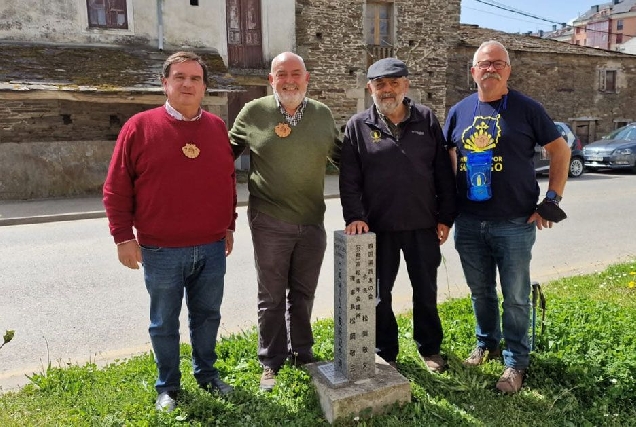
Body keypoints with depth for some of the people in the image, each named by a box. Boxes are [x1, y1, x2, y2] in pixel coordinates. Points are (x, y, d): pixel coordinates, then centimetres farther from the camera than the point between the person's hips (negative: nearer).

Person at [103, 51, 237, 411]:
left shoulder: (218, 128, 6)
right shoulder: (140, 127, -5)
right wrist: (124, 236, -7)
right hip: (161, 251, -3)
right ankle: (168, 386, 31)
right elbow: (117, 189, -4)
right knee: (165, 322, 11)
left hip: (212, 248, 3)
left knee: (207, 315, 16)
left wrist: (229, 226, 13)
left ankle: (207, 374, 36)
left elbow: (229, 181, 13)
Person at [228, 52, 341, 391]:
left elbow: (340, 155, 17)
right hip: (269, 223, -2)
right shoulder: (253, 112, -3)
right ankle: (270, 363, 27)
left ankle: (301, 353, 36)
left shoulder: (322, 114, 4)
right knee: (272, 297, 9)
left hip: (312, 222, 3)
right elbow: (228, 151, 8)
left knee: (303, 295, 16)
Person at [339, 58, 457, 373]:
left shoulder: (426, 119, 3)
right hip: (379, 227, -1)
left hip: (423, 225, 1)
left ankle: (430, 349, 36)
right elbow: (349, 179, -2)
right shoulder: (358, 126, 0)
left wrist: (445, 217, 1)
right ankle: (385, 353, 31)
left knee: (426, 291, 15)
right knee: (379, 294, 11)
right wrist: (354, 216, -14)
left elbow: (443, 172, 4)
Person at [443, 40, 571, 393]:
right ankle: (487, 344, 37)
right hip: (468, 223, 3)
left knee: (515, 296, 7)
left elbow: (560, 151, 2)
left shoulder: (526, 108, -3)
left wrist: (551, 200, -5)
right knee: (480, 291, 16)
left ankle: (516, 361, 23)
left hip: (515, 223, -3)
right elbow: (446, 159, 13)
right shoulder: (459, 111, 6)